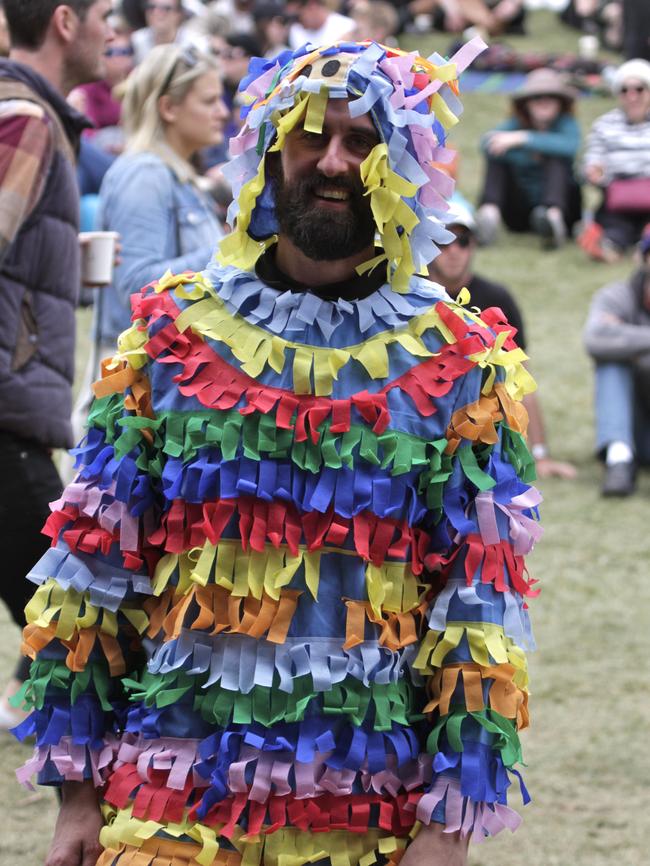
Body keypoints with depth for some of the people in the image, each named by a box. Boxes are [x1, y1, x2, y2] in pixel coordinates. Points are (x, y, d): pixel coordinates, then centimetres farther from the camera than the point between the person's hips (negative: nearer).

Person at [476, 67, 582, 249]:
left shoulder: (566, 123, -4)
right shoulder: (515, 124, 1)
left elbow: (571, 146, -29)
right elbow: (487, 143, -19)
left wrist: (523, 139, -34)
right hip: (520, 215, 2)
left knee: (556, 158, -26)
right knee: (495, 154, -15)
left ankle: (554, 216, -53)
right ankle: (489, 212, -40)